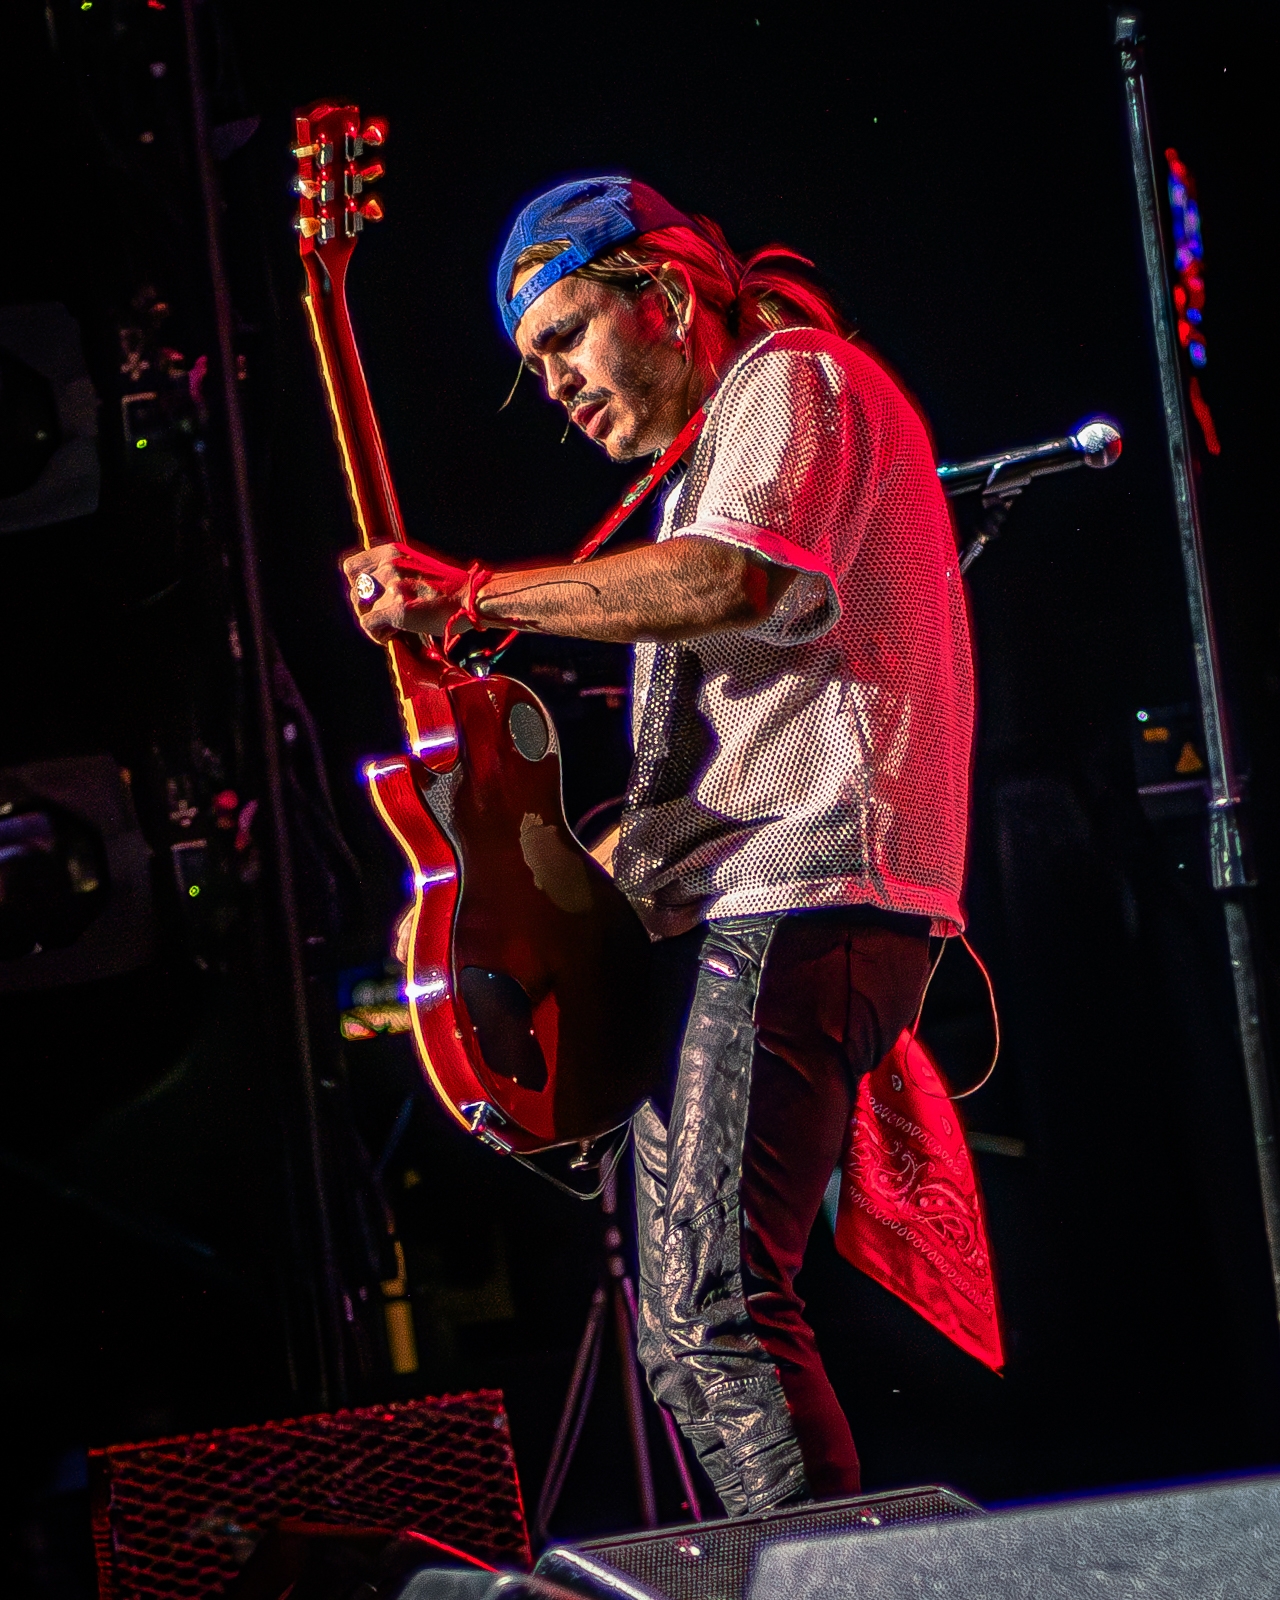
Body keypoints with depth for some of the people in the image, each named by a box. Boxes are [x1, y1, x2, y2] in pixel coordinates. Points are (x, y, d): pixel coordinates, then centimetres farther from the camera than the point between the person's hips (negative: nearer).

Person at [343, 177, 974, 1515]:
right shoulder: (704, 461, 31)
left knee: (716, 1311, -22)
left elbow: (740, 576, -23)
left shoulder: (794, 379, 0)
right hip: (707, 926, 11)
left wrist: (470, 594, -19)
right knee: (683, 1338, 8)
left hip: (798, 902, -11)